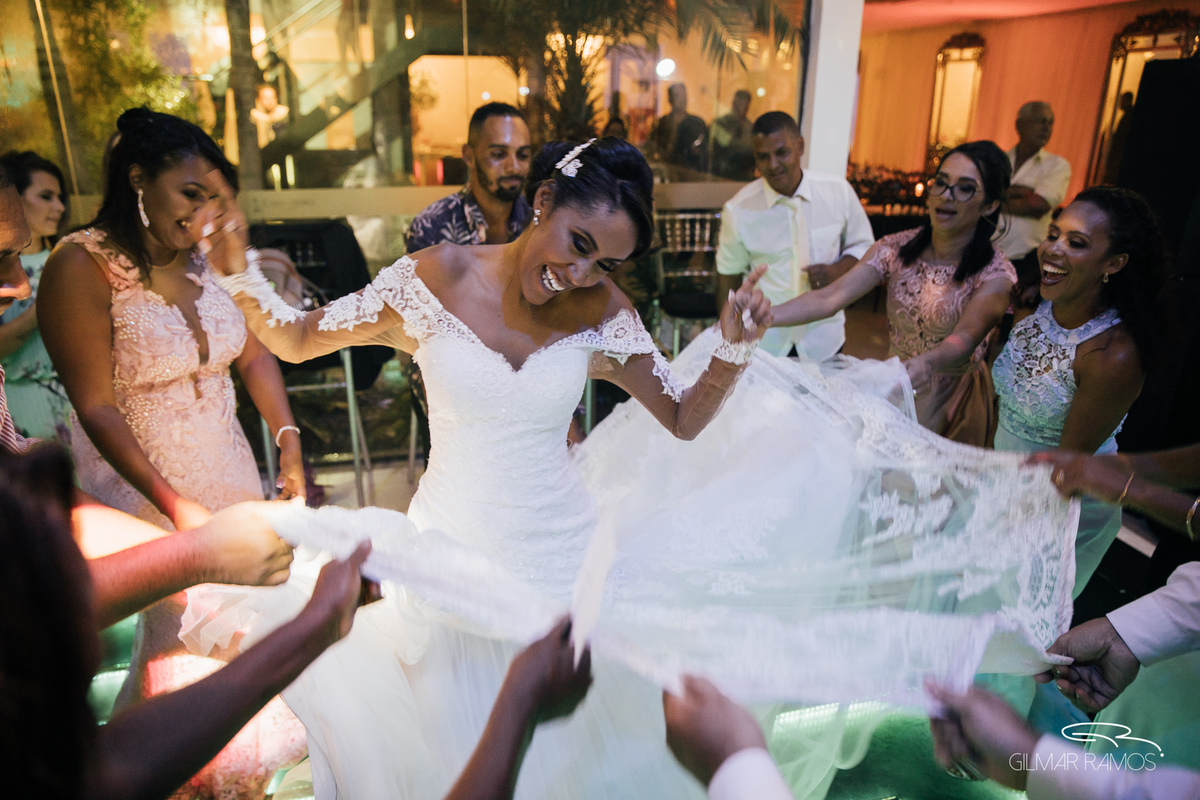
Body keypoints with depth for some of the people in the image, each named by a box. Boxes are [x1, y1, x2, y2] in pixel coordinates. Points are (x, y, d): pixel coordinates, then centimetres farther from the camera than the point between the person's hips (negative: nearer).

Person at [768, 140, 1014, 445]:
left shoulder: (995, 274, -14)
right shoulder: (895, 249, -6)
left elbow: (965, 337, -31)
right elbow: (831, 297, -19)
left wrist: (926, 364, -54)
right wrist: (765, 317, -35)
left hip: (952, 404, -3)